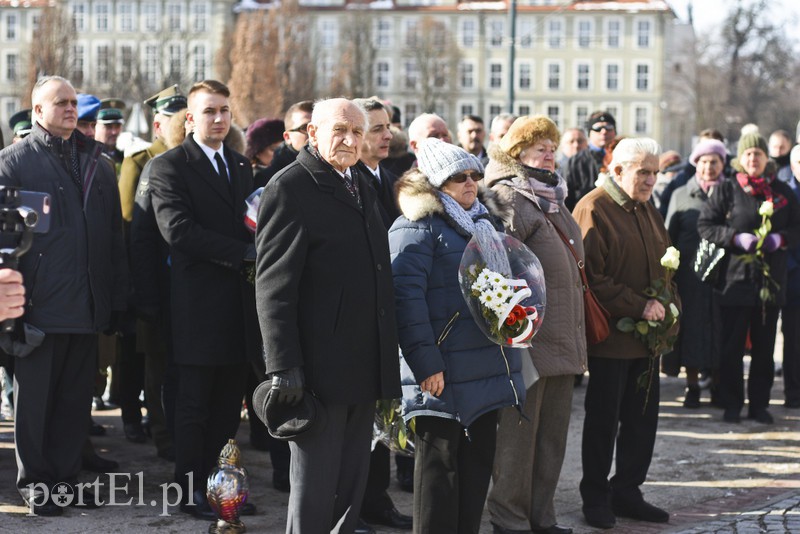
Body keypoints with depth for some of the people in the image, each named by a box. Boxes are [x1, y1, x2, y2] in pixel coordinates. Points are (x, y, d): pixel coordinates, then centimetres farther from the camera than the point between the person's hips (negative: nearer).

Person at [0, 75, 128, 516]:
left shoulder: (97, 163, 15)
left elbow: (114, 235, 16)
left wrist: (116, 299, 11)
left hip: (87, 308, 5)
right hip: (39, 306, -4)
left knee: (76, 398, 10)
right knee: (35, 397, 4)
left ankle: (65, 475, 20)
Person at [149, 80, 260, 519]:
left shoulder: (241, 165, 17)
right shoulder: (169, 166, -5)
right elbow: (178, 230, -17)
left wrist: (260, 246, -2)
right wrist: (243, 252, -17)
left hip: (240, 302, 6)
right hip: (199, 304, -6)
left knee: (228, 405, 10)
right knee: (194, 407, 1)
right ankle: (191, 491, 9)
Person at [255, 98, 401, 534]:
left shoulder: (363, 189, 17)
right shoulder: (290, 188, -9)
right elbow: (274, 285, -14)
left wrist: (387, 358, 14)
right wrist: (284, 366, -20)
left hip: (365, 367, 8)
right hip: (319, 367, -8)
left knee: (352, 486, 13)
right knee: (314, 486, -1)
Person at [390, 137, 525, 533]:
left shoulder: (485, 223, 18)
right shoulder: (417, 227, -9)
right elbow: (405, 296, -17)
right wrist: (425, 363, -22)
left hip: (487, 373, 8)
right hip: (444, 376, -8)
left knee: (477, 465, 13)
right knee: (439, 470, -2)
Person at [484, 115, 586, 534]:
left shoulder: (553, 198, 19)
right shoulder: (507, 197, -9)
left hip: (563, 339, 9)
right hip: (528, 340, -9)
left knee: (553, 435, 13)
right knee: (519, 433, -2)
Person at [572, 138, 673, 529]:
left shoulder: (648, 211, 14)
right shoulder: (593, 210, -11)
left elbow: (663, 263, 22)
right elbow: (592, 277, -17)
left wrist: (665, 307, 4)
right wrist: (639, 307, -18)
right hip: (610, 335, -7)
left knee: (643, 417, 10)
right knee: (603, 419, 2)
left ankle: (627, 492, 21)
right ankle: (595, 497, 14)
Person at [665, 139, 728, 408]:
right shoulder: (681, 195, 8)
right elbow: (669, 236, 9)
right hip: (690, 273, 0)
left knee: (720, 327, 2)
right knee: (692, 326, 2)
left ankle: (718, 385, 14)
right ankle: (692, 386, 11)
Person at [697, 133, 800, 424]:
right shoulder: (727, 190, 1)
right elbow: (705, 225, -3)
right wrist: (736, 238, -16)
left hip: (771, 280, 2)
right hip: (736, 277, -2)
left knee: (764, 347, 7)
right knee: (732, 346, 1)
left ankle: (759, 404, 15)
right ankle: (732, 404, 11)